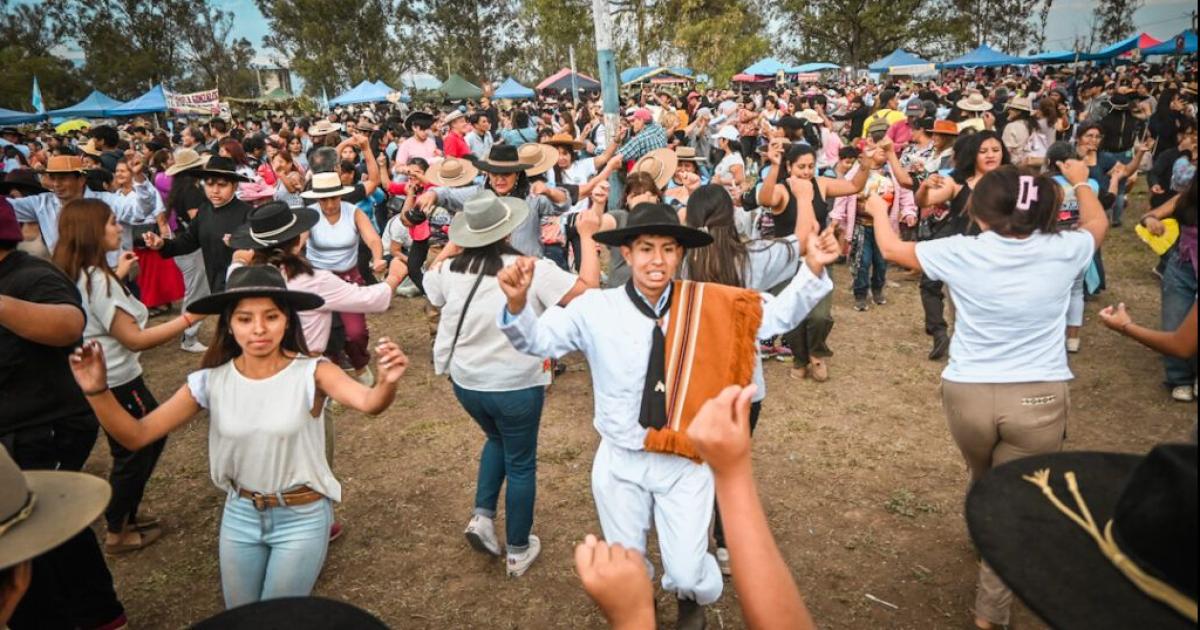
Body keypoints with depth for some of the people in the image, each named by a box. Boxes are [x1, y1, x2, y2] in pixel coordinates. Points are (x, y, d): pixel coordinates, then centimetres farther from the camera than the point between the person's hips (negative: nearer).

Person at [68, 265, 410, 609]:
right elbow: (136, 435, -12)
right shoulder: (212, 382, -11)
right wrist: (98, 391, -30)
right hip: (240, 514, 4)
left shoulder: (310, 373, -22)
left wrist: (386, 383, -64)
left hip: (302, 517, -3)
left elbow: (367, 402, -41)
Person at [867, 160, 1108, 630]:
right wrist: (1081, 181, 40)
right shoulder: (1062, 251, -4)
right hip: (1040, 399, -1)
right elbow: (1098, 223, 21)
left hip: (968, 394, 1)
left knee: (983, 483, 29)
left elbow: (892, 249, 9)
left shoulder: (961, 252, -7)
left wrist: (879, 211, 28)